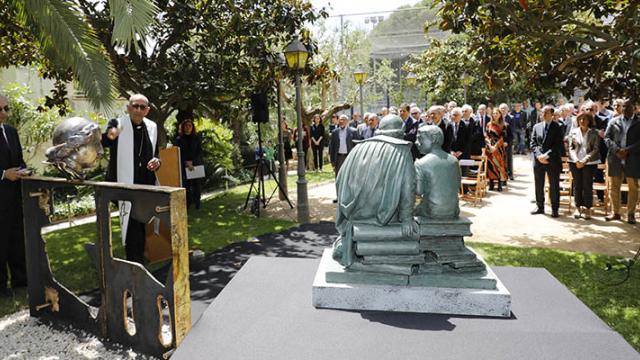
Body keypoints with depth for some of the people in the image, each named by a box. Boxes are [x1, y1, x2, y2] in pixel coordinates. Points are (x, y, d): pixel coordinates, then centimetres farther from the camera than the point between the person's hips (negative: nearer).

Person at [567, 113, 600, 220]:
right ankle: (578, 208, 13)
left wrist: (585, 160, -15)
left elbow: (596, 149, -4)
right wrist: (576, 160, -10)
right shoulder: (573, 131, 7)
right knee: (577, 185, 4)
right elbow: (571, 147, 4)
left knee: (587, 185, -1)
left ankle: (587, 209, 7)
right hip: (575, 162, 2)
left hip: (589, 163, -2)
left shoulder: (594, 133, 1)